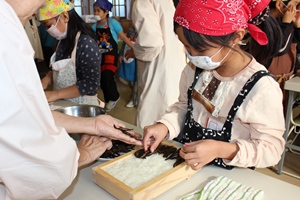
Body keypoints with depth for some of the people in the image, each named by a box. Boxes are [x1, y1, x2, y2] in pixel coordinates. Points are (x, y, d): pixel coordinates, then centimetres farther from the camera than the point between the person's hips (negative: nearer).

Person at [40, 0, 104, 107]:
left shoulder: (86, 43, -22)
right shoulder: (63, 40, 2)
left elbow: (91, 84, -24)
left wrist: (56, 94, -24)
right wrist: (46, 80, -4)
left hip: (82, 106, -7)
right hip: (62, 104, 8)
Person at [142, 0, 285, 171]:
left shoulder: (262, 88, -23)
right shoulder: (195, 68, -6)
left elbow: (271, 148, -15)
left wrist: (221, 149, -29)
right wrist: (165, 125, -12)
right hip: (184, 160, 3)